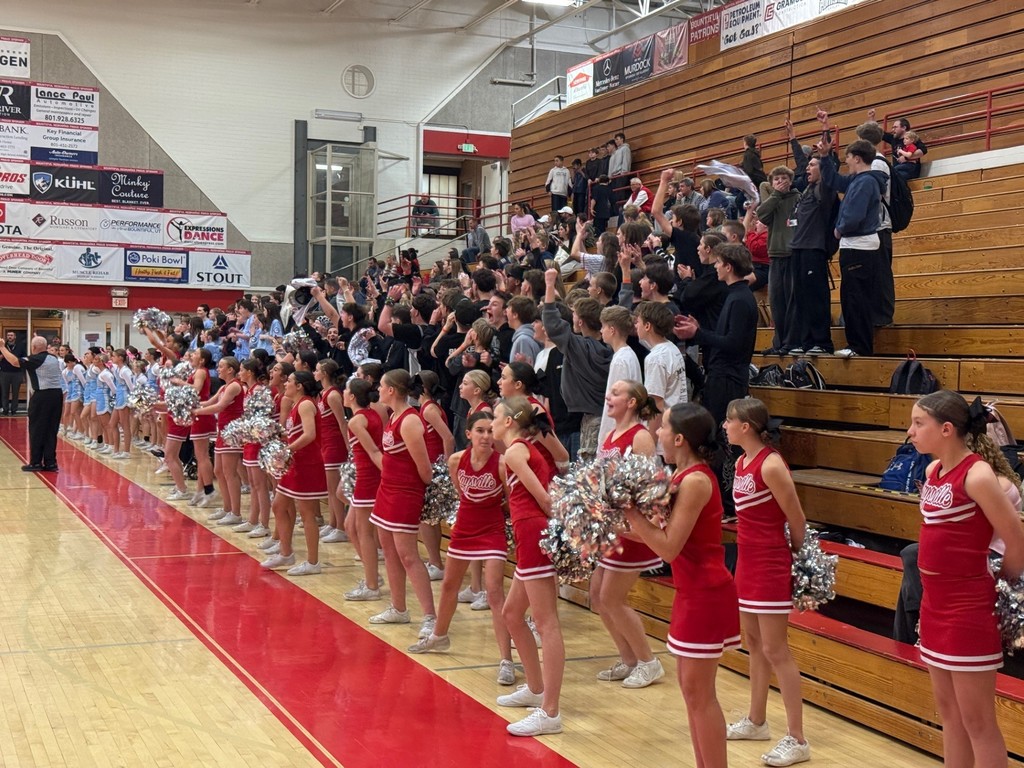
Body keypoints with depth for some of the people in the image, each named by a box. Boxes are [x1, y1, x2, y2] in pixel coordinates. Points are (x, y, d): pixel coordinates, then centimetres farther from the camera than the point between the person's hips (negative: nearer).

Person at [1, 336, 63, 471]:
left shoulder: (35, 359, -9)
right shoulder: (53, 359, 13)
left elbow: (15, 362, -15)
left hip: (42, 396, -7)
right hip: (57, 394, 7)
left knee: (36, 430, 2)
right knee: (51, 430, 9)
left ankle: (36, 463, 4)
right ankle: (50, 462, 10)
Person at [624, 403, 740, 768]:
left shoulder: (695, 480, -19)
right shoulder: (684, 475, 8)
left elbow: (668, 547, -20)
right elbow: (665, 536, 10)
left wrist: (629, 510, -18)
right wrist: (630, 515, 4)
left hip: (706, 594, -10)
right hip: (693, 592, 10)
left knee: (698, 691, -2)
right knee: (690, 687, 15)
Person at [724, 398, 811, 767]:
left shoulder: (771, 465, -19)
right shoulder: (741, 462, 6)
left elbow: (797, 522, -12)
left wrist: (795, 559, 0)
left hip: (770, 565, -9)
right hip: (747, 560, 9)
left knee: (775, 650, -4)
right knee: (753, 643, 18)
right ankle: (756, 721, 32)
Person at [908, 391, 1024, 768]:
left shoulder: (977, 476, -18)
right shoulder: (933, 471, 6)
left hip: (968, 610, -8)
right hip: (935, 604, 8)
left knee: (977, 721, 1)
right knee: (949, 712, 16)